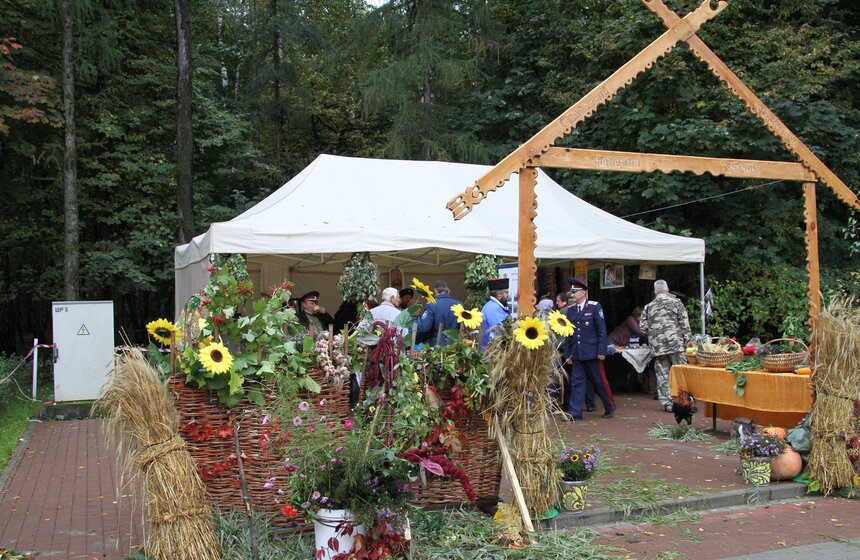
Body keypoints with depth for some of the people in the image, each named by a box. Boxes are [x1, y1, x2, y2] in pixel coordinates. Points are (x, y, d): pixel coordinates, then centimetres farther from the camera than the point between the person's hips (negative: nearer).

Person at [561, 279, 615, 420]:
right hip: (576, 354, 4)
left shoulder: (595, 307, -4)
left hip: (591, 353, -4)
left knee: (599, 382, 5)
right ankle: (575, 412, 5)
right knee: (577, 382, 2)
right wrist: (567, 353, 9)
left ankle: (610, 408, 22)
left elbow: (602, 330, -6)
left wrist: (602, 351, -10)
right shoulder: (570, 309, 9)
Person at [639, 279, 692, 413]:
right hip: (675, 343, -3)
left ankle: (667, 403, 7)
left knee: (662, 375, 6)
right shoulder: (675, 302, 1)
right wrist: (687, 340, 1)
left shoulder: (649, 306, 9)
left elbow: (643, 326, 7)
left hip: (657, 346, 3)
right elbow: (684, 324, -3)